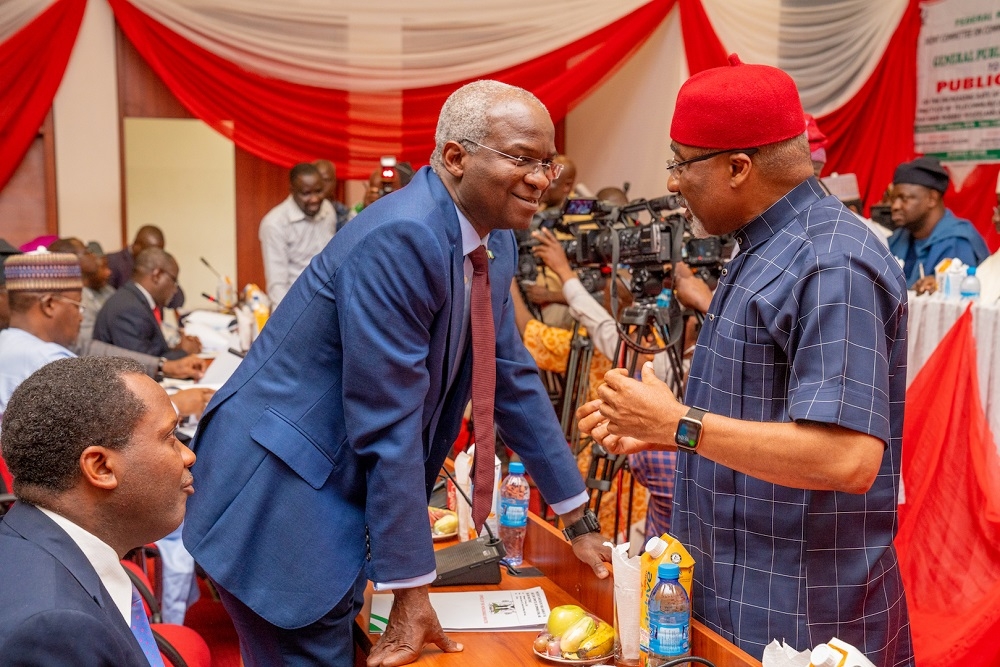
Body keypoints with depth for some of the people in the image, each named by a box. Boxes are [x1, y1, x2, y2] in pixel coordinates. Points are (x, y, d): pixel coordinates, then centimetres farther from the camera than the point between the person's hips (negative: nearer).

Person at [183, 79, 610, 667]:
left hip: (340, 497, 9)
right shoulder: (399, 240, -24)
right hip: (276, 494, -8)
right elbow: (388, 428, -23)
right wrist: (411, 595, -17)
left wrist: (580, 522, 14)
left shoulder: (495, 245, 3)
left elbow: (515, 380, 12)